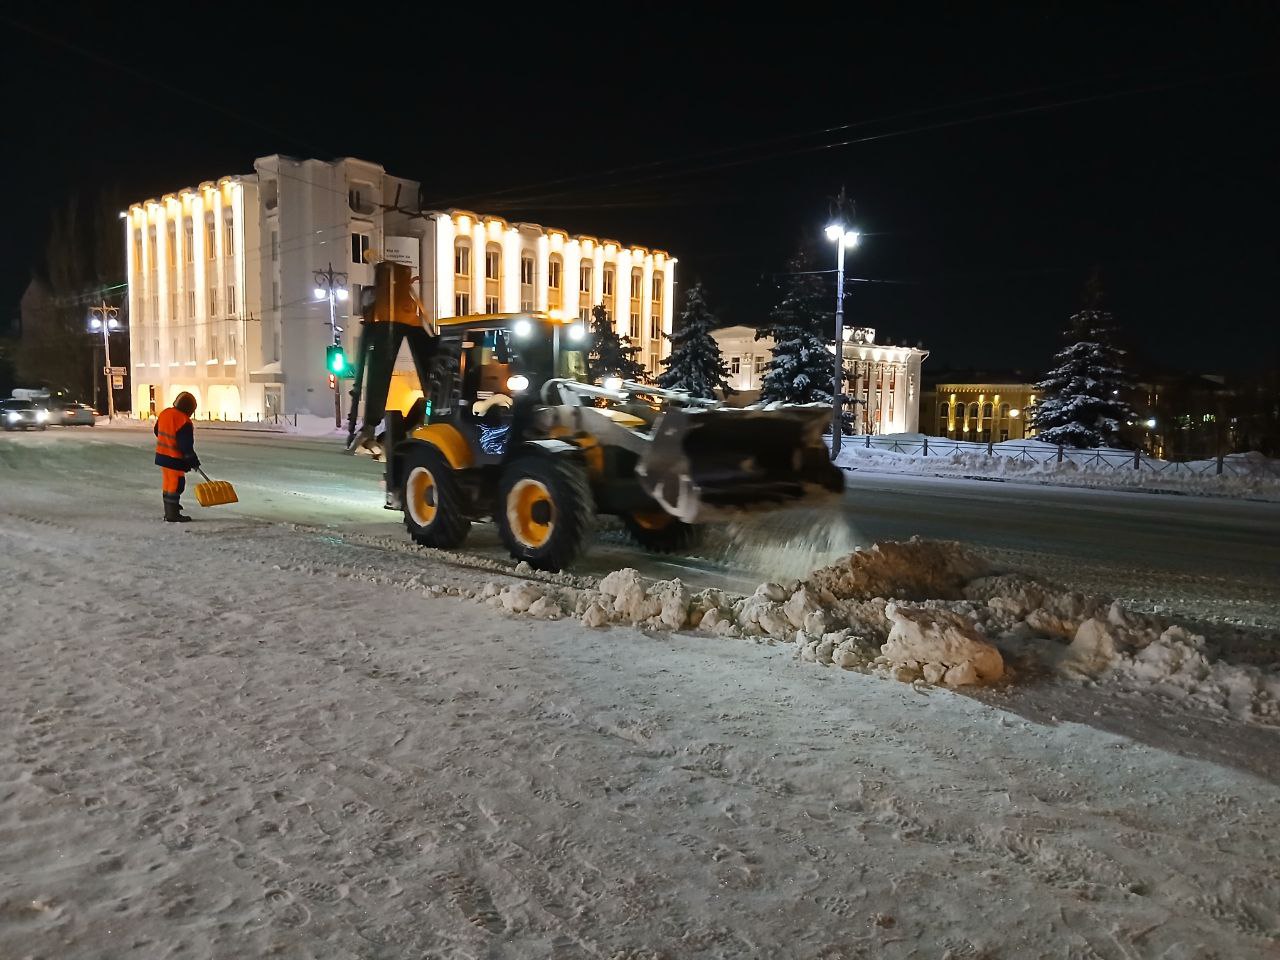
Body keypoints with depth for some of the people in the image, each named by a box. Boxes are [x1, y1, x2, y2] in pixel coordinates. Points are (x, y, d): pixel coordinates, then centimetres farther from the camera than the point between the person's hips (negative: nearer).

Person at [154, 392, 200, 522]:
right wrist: (193, 461, -8)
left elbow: (157, 431, 18)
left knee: (167, 484, 18)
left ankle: (169, 512, 28)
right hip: (174, 459, -9)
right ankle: (172, 515, 4)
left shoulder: (164, 413, 3)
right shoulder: (184, 422, -22)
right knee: (176, 485, 0)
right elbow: (186, 445, -20)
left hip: (162, 455, 9)